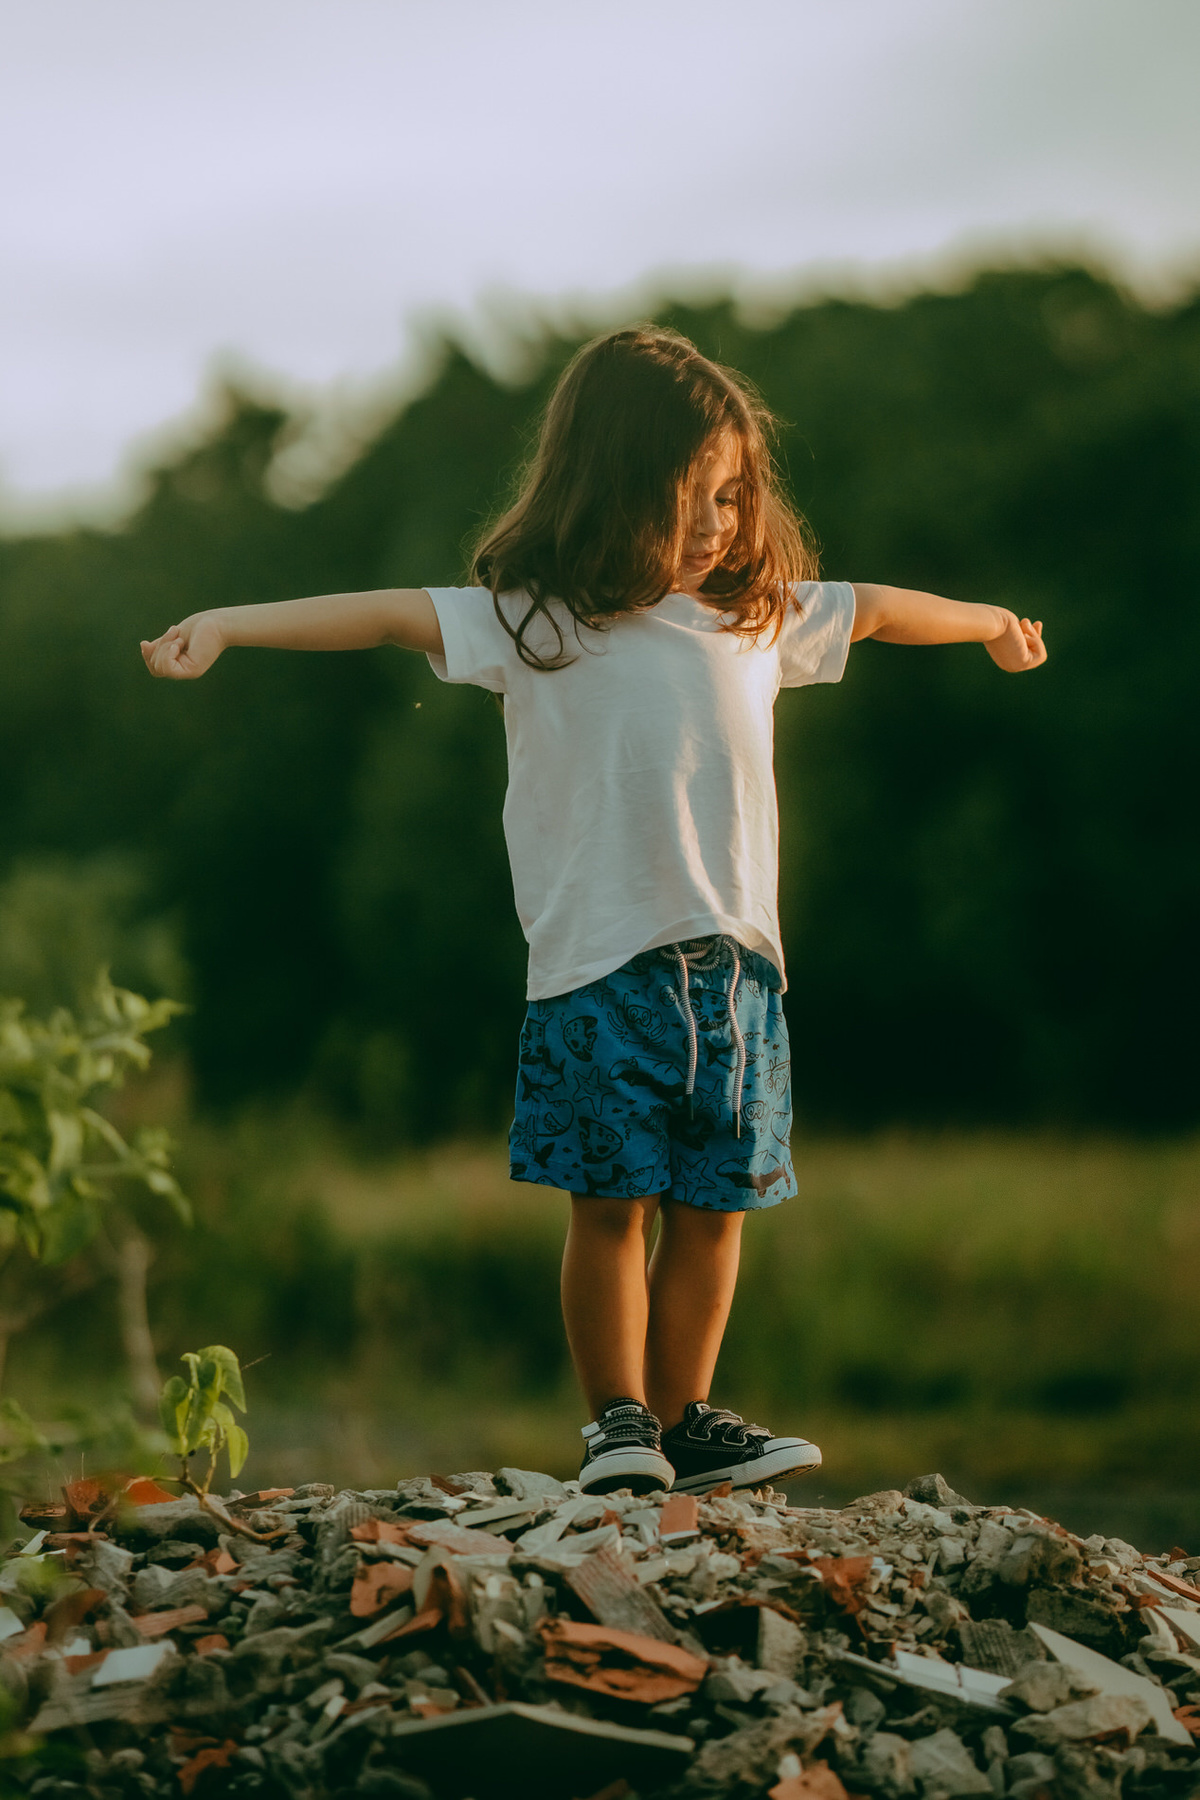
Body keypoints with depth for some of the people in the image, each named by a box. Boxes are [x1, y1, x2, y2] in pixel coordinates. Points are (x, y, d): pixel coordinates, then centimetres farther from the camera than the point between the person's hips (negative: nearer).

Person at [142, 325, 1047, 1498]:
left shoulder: (759, 617, 13)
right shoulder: (538, 623, -3)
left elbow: (871, 610, 30)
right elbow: (386, 616, -11)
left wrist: (989, 623, 46)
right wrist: (227, 625, -21)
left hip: (734, 960, 4)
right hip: (600, 962, -4)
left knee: (713, 1202, 5)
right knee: (612, 1202, -3)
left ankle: (683, 1419, 15)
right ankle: (615, 1424, 7)